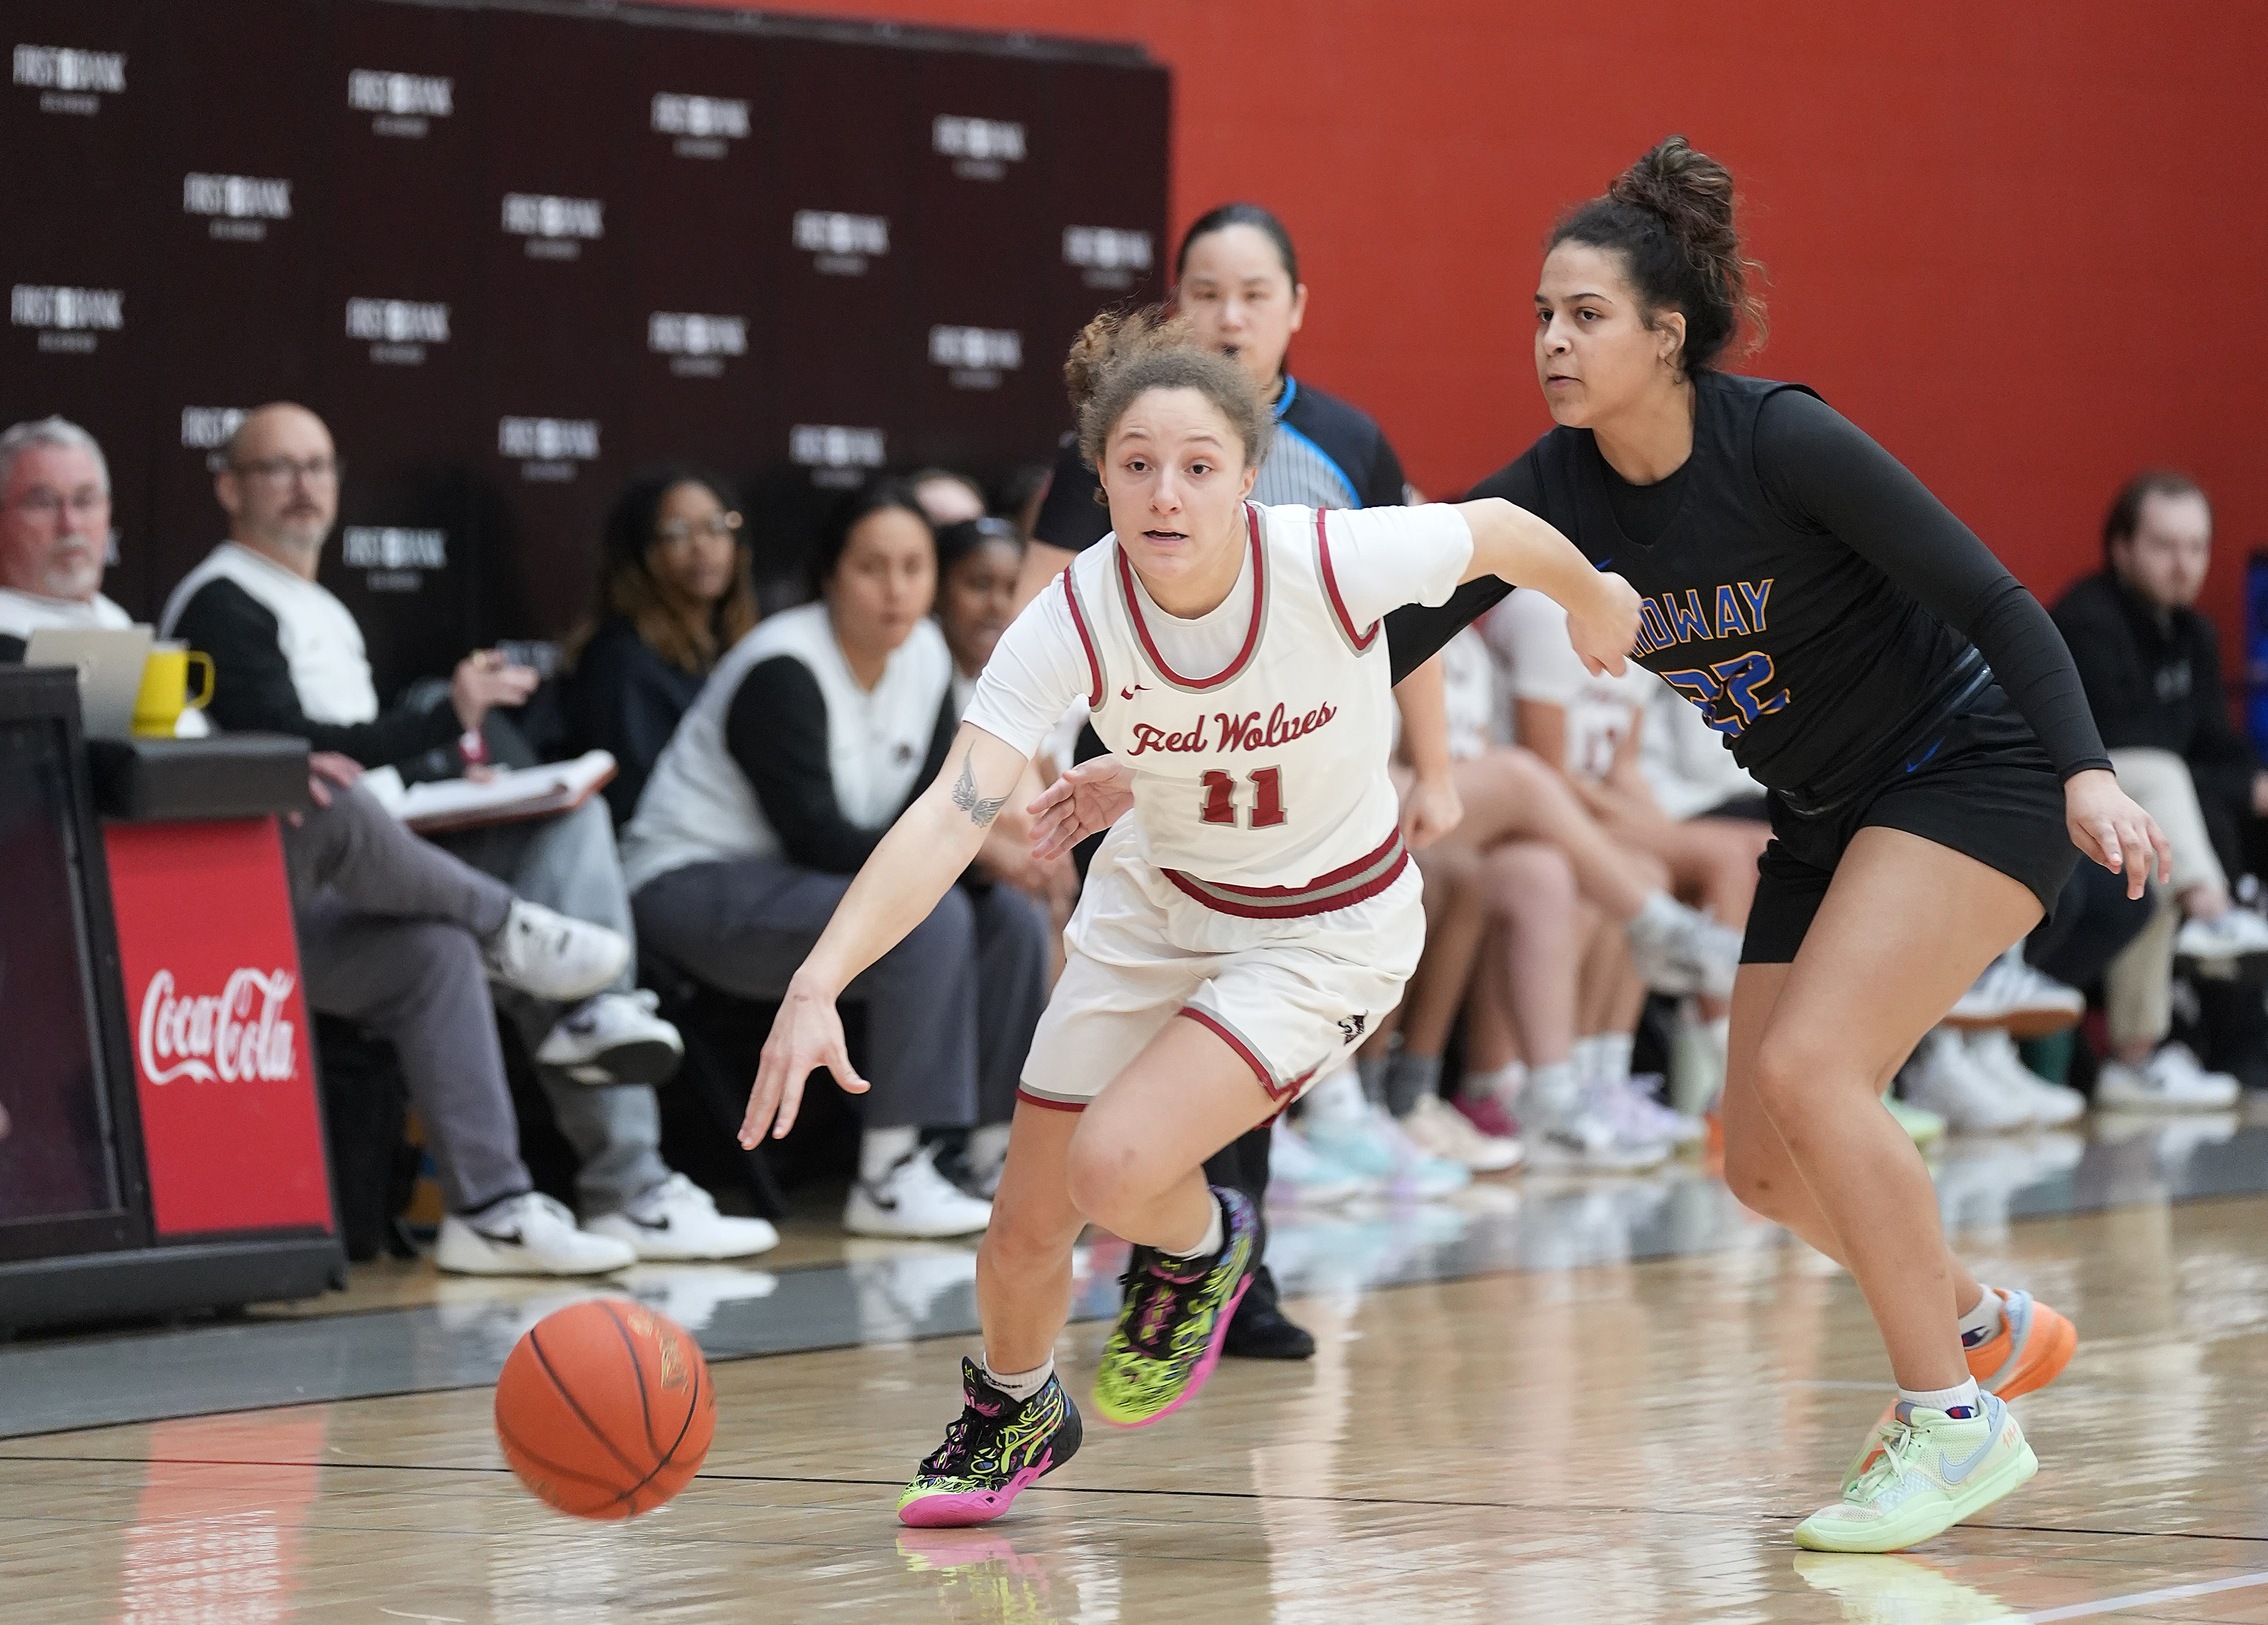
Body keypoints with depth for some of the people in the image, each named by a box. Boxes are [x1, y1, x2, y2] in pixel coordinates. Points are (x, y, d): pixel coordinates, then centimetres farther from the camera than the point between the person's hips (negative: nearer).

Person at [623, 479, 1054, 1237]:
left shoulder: (924, 655, 4)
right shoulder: (783, 670, -21)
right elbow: (815, 836, -26)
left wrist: (997, 844, -22)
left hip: (797, 886, 9)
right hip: (695, 888, -9)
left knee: (1012, 919, -7)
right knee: (927, 916, -30)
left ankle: (1000, 1156, 1)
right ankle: (889, 1179, -29)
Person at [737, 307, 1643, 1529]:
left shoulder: (1335, 561, -30)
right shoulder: (1072, 621, -26)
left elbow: (1501, 531, -9)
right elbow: (952, 815, -35)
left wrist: (1591, 598, 14)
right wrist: (818, 985, -49)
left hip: (1327, 931, -3)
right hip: (1154, 909, 3)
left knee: (1115, 1165, -23)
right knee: (1026, 1221, 7)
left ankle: (1200, 1244, 14)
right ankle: (1012, 1413, 41)